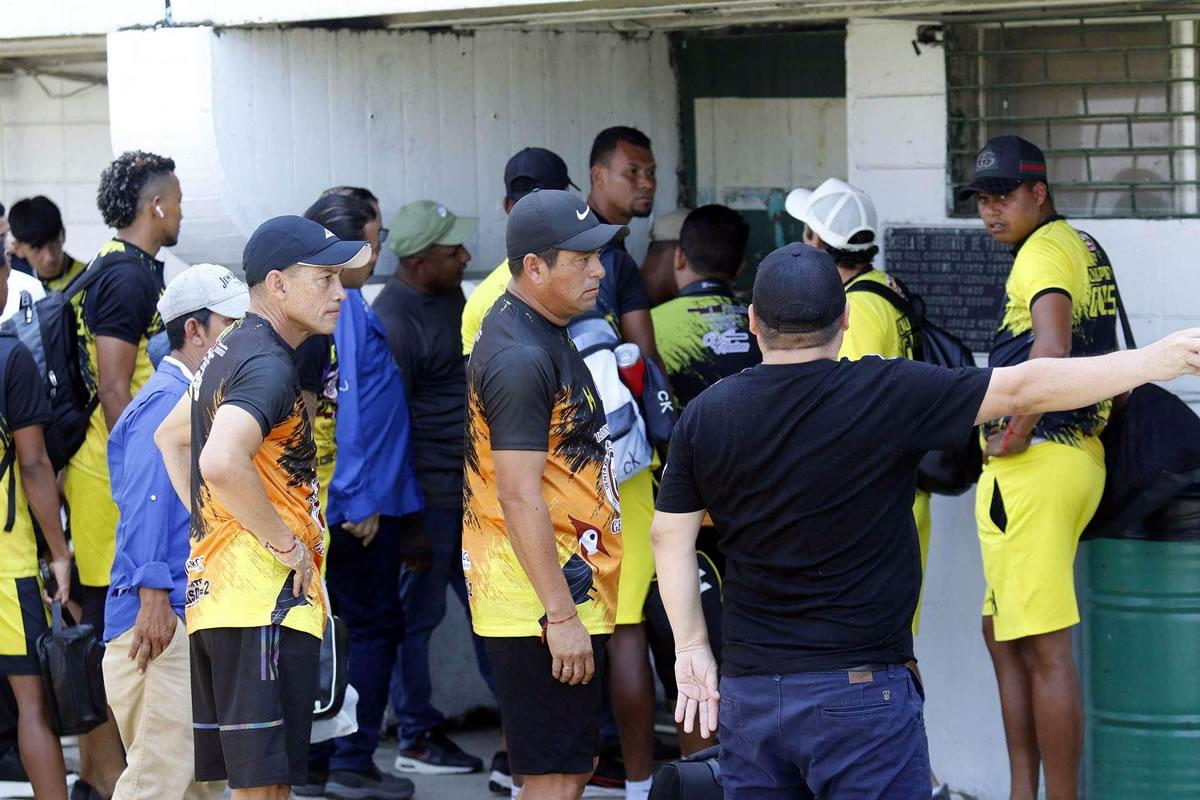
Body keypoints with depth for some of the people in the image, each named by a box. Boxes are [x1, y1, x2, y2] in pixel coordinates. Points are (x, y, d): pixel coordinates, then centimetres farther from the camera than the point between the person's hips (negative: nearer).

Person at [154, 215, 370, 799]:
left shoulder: (230, 352, 17)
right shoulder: (268, 366, -15)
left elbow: (170, 436, 32)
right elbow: (221, 463, -32)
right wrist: (287, 542, -19)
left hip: (212, 592, 10)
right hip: (265, 601, -10)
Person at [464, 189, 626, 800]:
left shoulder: (545, 335, 14)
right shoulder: (521, 359, -20)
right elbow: (519, 498, -23)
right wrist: (560, 615, -24)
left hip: (569, 596, 11)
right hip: (543, 602, -11)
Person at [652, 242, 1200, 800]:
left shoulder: (705, 416, 2)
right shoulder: (886, 395, -11)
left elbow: (671, 536, 7)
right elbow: (1024, 390, -8)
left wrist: (691, 648, 16)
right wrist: (1154, 361, -1)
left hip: (747, 689, 4)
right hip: (859, 687, -4)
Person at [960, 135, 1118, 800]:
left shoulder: (1043, 251, -12)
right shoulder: (1087, 249, 18)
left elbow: (1050, 349, -29)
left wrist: (1017, 436, -21)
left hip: (1034, 464, -11)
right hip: (1081, 452, 11)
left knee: (1043, 648, -9)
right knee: (1003, 633, 18)